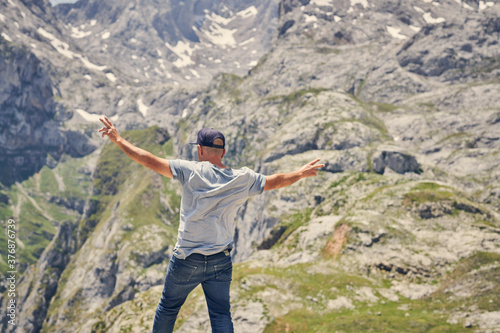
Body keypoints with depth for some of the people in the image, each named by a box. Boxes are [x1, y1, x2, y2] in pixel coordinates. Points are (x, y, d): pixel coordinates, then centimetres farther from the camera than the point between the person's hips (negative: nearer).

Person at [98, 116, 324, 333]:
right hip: (221, 263, 2)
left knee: (168, 308, 17)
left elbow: (151, 161, -12)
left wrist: (118, 140, -3)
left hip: (186, 260, -2)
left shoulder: (191, 171, -10)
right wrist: (301, 173, 31)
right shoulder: (243, 179, 0)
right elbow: (273, 181, 14)